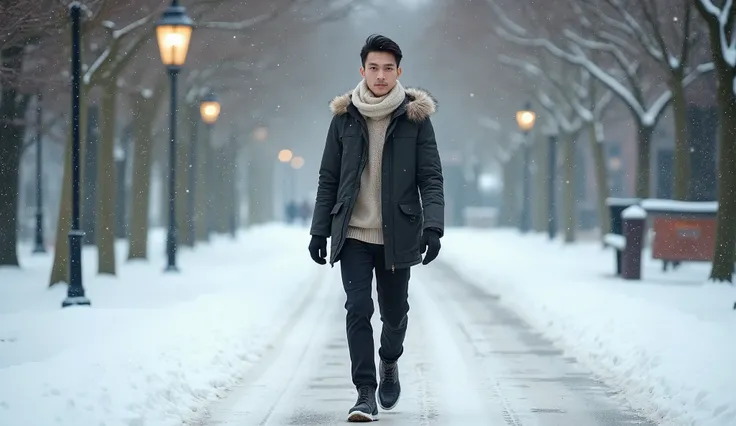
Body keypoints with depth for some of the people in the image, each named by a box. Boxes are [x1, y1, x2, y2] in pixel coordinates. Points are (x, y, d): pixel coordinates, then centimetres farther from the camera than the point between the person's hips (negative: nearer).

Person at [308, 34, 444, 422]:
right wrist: (319, 231, 5)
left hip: (397, 236, 0)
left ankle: (389, 362, 41)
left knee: (394, 311, 10)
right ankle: (366, 393, -5)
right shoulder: (345, 117, 2)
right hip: (353, 234, 0)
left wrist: (433, 226, -15)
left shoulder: (415, 117, -2)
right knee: (358, 309, -10)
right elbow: (328, 179, 7)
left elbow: (431, 177, -3)